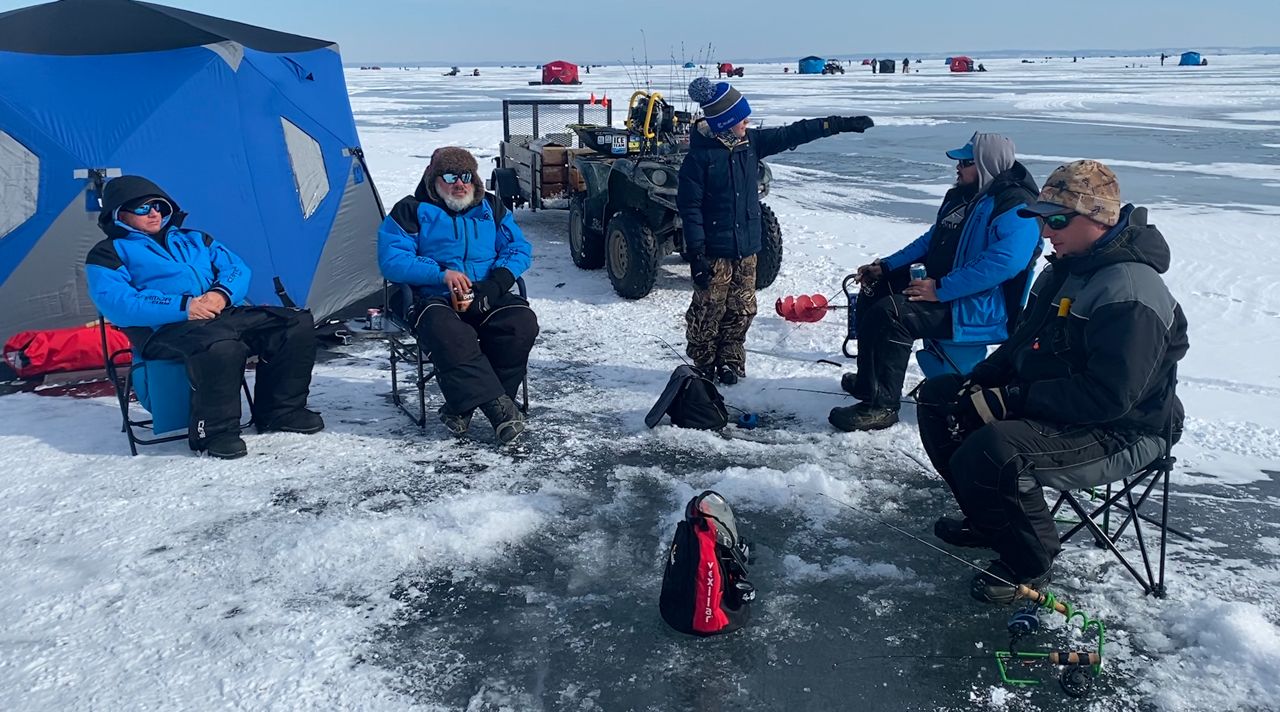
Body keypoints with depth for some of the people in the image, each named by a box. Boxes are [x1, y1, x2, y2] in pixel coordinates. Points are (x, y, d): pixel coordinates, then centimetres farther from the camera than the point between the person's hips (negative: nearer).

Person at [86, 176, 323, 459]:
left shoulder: (192, 239, 29)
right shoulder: (108, 254, 12)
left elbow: (237, 268, 18)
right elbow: (117, 303, -6)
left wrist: (223, 293, -7)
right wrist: (182, 307, -17)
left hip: (225, 314, 6)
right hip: (166, 330, -6)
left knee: (296, 322, -10)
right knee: (220, 345, -40)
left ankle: (279, 412, -2)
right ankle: (213, 432, -23)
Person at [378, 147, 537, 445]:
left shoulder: (490, 207, 18)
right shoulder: (411, 211, 7)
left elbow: (519, 249, 11)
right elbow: (392, 260, -4)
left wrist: (496, 281, -9)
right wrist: (442, 273, -17)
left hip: (487, 299, 3)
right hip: (435, 300, -3)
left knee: (522, 322, -28)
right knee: (450, 336, -38)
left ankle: (462, 406, -19)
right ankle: (497, 405, -31)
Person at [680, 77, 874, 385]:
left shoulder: (750, 143, 3)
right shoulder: (700, 156, -15)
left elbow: (793, 134, 7)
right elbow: (690, 207, -14)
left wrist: (841, 124, 5)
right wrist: (696, 254, -17)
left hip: (746, 247, 6)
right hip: (715, 252, -6)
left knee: (742, 311, 12)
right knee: (709, 312, 3)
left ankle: (730, 362, 27)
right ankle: (704, 366, 20)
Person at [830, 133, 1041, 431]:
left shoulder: (1015, 208, -18)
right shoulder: (963, 196, 14)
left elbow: (1004, 262, -32)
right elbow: (930, 240, 22)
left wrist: (940, 290, -32)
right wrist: (884, 267, 11)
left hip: (982, 309, -11)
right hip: (938, 284, 11)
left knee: (891, 312, -29)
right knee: (873, 291, 15)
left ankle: (880, 405, -21)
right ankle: (868, 378, 26)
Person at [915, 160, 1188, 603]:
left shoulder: (1131, 293, -24)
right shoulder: (1066, 268, 8)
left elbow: (1109, 397, -31)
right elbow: (1025, 343, 17)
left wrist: (1013, 400, -28)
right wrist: (979, 382, 0)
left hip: (1118, 435, -10)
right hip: (1053, 408, 11)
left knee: (992, 450, -35)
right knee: (938, 396, 9)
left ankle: (1029, 562, -6)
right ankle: (990, 522, 20)